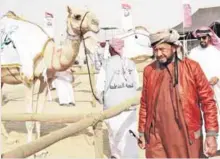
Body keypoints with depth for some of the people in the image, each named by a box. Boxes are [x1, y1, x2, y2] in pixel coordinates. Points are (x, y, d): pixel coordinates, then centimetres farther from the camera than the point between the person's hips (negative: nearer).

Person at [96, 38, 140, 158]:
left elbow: (99, 86, -8)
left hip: (113, 103, -2)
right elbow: (136, 84, 3)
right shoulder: (130, 63, 0)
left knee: (115, 131, 12)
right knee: (130, 133, 8)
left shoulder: (106, 64, -7)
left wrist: (102, 100, 10)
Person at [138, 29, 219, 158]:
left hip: (187, 136, -1)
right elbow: (144, 103, 10)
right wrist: (142, 132, 11)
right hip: (156, 138, 2)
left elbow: (208, 100, -2)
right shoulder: (149, 70, 4)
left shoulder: (192, 67, -4)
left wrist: (211, 134, -6)